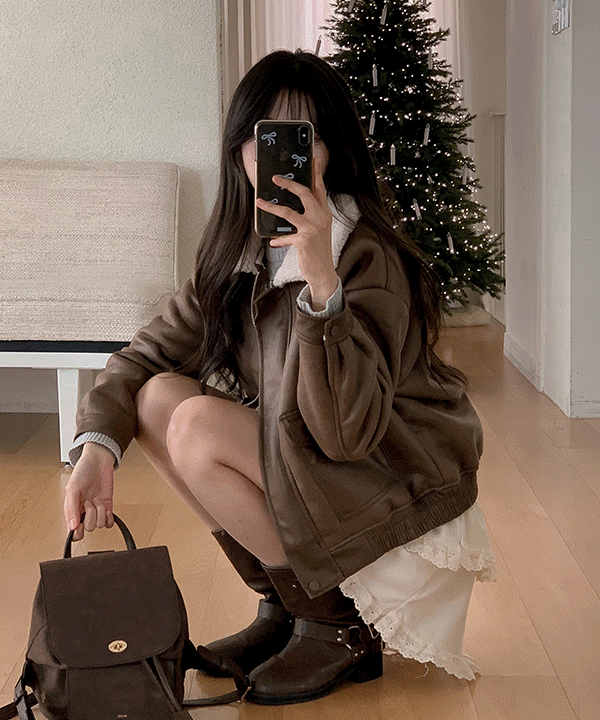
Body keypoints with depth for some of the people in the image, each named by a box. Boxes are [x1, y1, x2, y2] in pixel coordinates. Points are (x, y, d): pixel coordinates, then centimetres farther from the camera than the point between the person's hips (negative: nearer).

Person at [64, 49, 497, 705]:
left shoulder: (368, 256, -24)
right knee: (158, 397, -7)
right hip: (303, 460, 7)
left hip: (403, 475, -7)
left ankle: (341, 624, -4)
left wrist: (321, 278, -45)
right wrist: (96, 443, -16)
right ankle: (280, 605, 6)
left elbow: (347, 431, -34)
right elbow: (148, 353, 2)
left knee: (200, 427, -23)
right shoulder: (240, 252, -1)